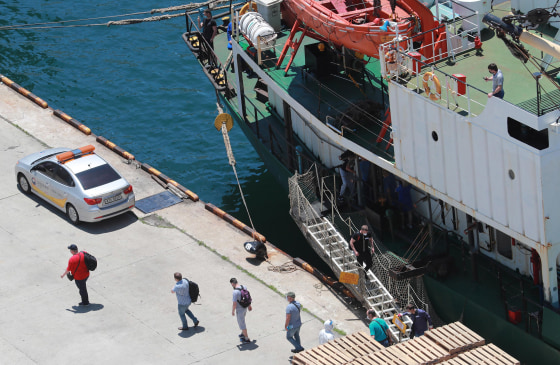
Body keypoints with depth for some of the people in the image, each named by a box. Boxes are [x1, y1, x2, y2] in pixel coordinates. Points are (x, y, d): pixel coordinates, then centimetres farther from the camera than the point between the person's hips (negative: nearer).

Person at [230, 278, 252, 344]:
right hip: (245, 308, 8)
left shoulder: (235, 292, -30)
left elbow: (234, 304, -25)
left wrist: (233, 311, -9)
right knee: (241, 321, 30)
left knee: (241, 323, 8)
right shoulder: (244, 287, -5)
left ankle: (247, 339, 19)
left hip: (239, 309, -8)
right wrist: (249, 305, 23)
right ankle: (243, 334, 46)